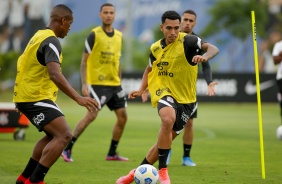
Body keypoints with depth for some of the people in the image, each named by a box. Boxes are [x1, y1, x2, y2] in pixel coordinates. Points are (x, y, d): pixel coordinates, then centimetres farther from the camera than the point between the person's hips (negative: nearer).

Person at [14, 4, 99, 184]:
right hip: (36, 99, -11)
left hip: (27, 96, 11)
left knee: (54, 135, 23)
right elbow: (55, 74, -34)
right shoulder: (51, 41, -19)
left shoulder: (40, 36, 13)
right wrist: (78, 98, -41)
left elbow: (23, 63, 27)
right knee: (64, 135, -18)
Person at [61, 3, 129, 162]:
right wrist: (84, 84, -15)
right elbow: (84, 61, -8)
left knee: (123, 116, 4)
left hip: (115, 84, 7)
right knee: (91, 115, -17)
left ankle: (112, 153, 17)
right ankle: (67, 149, -9)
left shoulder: (119, 36, 11)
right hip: (97, 83, -7)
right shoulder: (94, 35, -8)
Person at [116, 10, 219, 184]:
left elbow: (213, 48, -26)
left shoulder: (187, 41, -13)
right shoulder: (156, 48, 3)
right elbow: (150, 69, 22)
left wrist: (205, 57, -48)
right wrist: (141, 90, 7)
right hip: (164, 93, 1)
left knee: (165, 140, 6)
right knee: (168, 119, -34)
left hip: (186, 99, 0)